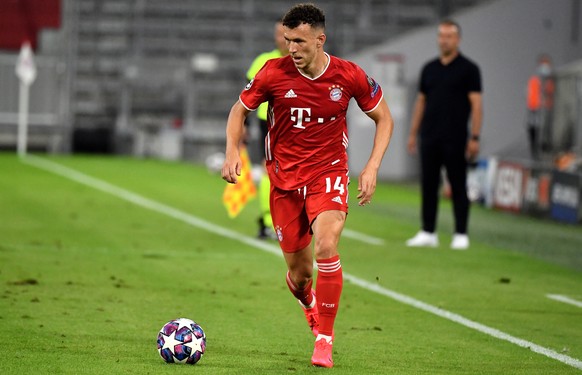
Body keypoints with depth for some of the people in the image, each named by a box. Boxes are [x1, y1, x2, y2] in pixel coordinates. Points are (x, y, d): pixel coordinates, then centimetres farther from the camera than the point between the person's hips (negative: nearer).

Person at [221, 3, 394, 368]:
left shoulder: (349, 76, -10)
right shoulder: (274, 72, -9)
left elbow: (384, 118, 4)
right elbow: (240, 110, 7)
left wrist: (372, 167, -7)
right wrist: (232, 151, -10)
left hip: (328, 173, -1)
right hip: (284, 179, 1)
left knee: (326, 247, -27)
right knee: (299, 274, 4)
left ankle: (325, 339, -13)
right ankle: (315, 317, 41)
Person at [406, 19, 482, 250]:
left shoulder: (468, 69, -3)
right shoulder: (429, 69, 11)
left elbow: (476, 104, -7)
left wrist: (475, 137, -14)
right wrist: (413, 133, 11)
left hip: (455, 140, -5)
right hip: (429, 138, 5)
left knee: (458, 187, 0)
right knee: (428, 185, 5)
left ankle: (461, 235, 5)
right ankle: (428, 233, 10)